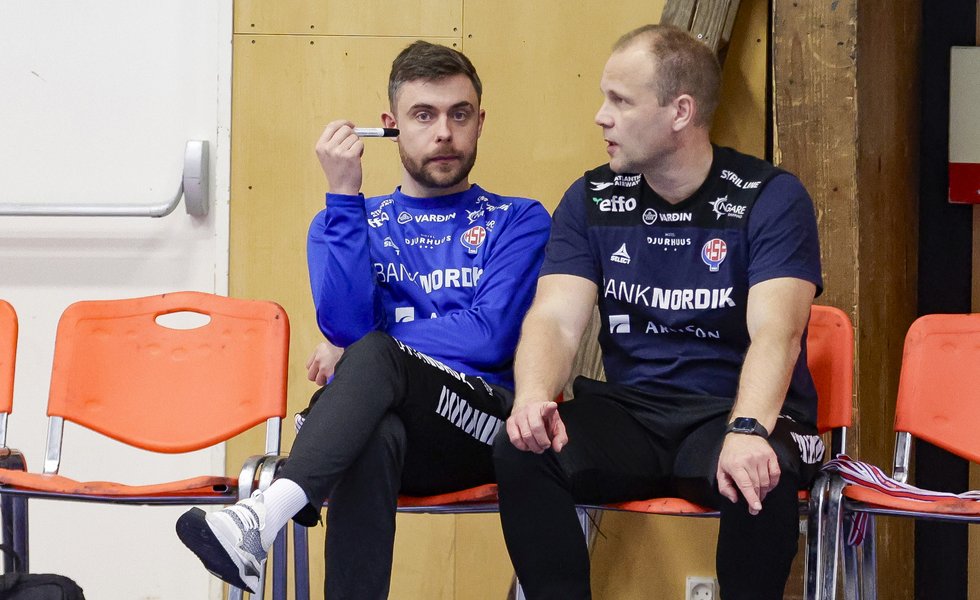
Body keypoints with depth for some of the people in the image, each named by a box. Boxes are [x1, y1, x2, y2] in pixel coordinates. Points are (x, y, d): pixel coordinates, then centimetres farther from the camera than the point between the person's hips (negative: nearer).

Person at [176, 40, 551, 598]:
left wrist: (352, 352, 1)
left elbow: (490, 337, -3)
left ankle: (267, 515, -51)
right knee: (375, 435, -40)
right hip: (372, 424, 1)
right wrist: (345, 195, -6)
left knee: (372, 355, -35)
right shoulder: (347, 222, 20)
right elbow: (345, 325, -1)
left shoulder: (518, 222, 13)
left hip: (486, 430, -1)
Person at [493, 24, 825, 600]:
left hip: (734, 410, -3)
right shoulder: (591, 200, 6)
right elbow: (556, 320, -5)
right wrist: (533, 397, -28)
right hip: (629, 409, 3)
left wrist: (748, 431, -40)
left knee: (762, 473, -37)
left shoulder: (771, 199, -6)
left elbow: (774, 332, -20)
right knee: (523, 449, -26)